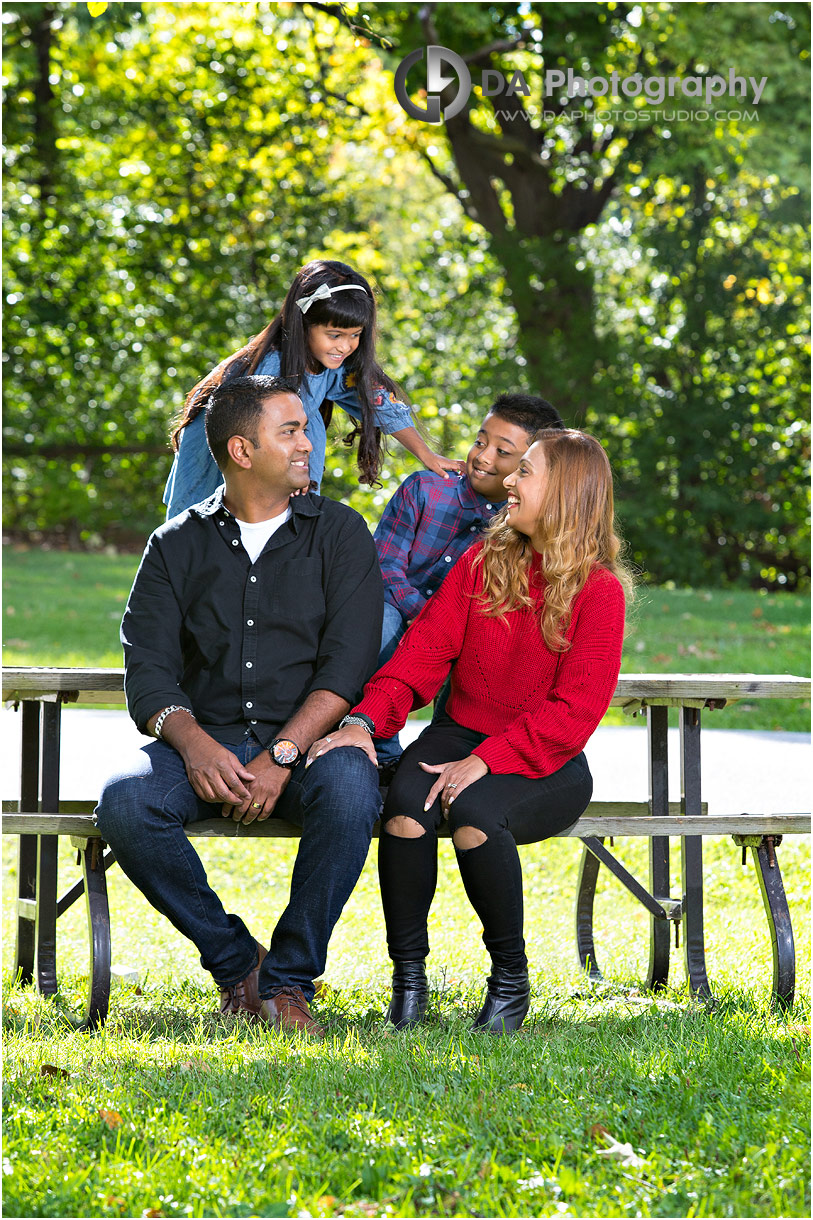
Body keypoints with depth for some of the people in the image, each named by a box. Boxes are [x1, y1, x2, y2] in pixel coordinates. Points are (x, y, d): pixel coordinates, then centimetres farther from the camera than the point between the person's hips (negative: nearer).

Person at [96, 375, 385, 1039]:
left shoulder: (339, 532, 5)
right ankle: (236, 962, -10)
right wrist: (193, 744, -20)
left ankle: (289, 979, -19)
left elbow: (348, 664, -6)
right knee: (124, 801, -29)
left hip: (308, 741, -1)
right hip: (207, 741, 1)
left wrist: (282, 757, -19)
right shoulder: (176, 544, 10)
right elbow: (148, 668, 0)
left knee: (350, 791, -36)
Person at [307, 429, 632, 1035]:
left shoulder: (599, 591, -6)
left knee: (472, 811, -35)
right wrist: (368, 720, -15)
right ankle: (409, 973, -15)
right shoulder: (482, 562, 9)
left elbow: (573, 711, -13)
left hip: (546, 764, -4)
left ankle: (510, 975, -13)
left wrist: (485, 762, -24)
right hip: (462, 733, 4)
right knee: (405, 804, -30)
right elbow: (425, 649, 2)